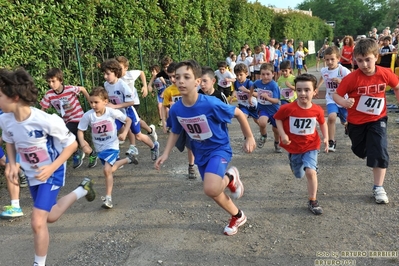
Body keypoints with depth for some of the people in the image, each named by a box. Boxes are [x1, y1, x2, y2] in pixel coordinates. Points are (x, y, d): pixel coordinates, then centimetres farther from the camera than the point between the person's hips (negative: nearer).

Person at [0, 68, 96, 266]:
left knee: (37, 222, -13)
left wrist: (51, 168, -28)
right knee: (50, 217, 21)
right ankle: (82, 190, 44)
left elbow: (72, 144, -19)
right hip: (31, 174, 7)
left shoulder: (47, 121, -32)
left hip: (52, 172, -6)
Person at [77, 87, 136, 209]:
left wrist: (124, 133, -20)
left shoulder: (112, 112, -19)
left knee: (107, 170, -19)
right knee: (110, 169, 17)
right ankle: (128, 159, 45)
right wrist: (83, 145, -20)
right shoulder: (88, 115, -16)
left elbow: (128, 120, -5)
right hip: (99, 148, 4)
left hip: (112, 145, -4)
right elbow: (80, 130, -6)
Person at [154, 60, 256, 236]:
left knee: (211, 189, -29)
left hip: (219, 149, -5)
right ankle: (238, 216, 43)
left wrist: (249, 138, -4)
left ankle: (230, 177, 6)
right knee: (214, 192, 16)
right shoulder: (176, 109, -14)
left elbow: (239, 113, -14)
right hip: (200, 153, 6)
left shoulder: (211, 104, -29)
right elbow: (175, 132, 6)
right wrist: (165, 154, -4)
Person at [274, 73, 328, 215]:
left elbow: (322, 123, 6)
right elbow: (278, 119, -4)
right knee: (299, 174, 17)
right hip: (293, 146, 1)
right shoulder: (288, 108, -21)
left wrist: (326, 137, -5)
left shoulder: (317, 110, -14)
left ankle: (313, 201, 0)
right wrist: (283, 135, -15)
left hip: (311, 146, -1)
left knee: (310, 171, -19)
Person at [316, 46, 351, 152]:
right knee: (331, 117, -26)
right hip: (331, 100, 1)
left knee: (345, 122, 17)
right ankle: (331, 142, -15)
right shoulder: (324, 71, -3)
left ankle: (347, 125, 58)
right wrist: (317, 88, 23)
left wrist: (341, 81, -35)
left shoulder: (344, 71, -18)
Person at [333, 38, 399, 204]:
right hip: (356, 121, 0)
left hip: (377, 119, 1)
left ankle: (378, 188, 1)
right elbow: (336, 94, -19)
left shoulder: (385, 73, -13)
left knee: (379, 152, -11)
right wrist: (344, 102, -39)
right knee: (360, 151, 20)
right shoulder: (352, 78, -21)